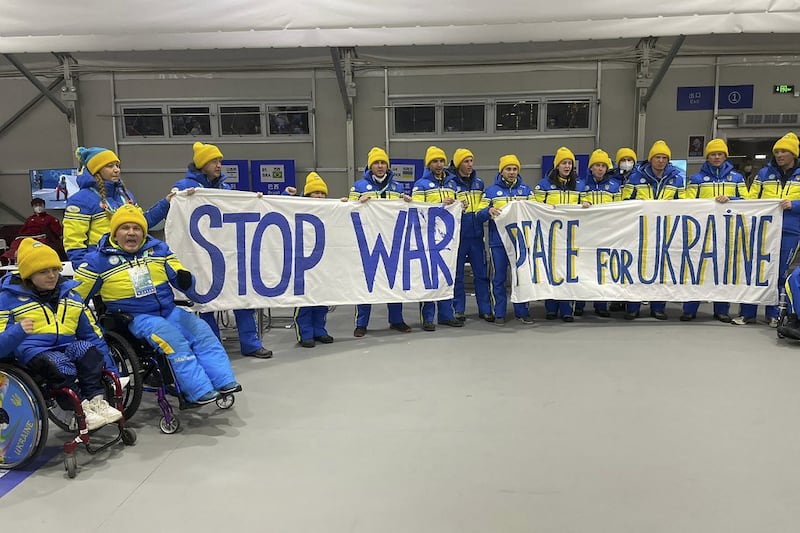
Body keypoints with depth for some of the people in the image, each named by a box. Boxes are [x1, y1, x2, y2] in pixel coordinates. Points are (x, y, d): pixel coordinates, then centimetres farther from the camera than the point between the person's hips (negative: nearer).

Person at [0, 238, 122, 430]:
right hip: (34, 352, -4)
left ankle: (96, 400, -27)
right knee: (59, 363, -35)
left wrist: (109, 370, 12)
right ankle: (79, 410, -28)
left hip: (68, 348, 4)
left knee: (87, 348, -29)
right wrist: (18, 332, -29)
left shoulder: (69, 294, 15)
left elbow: (92, 333, 19)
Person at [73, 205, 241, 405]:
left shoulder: (158, 248, 11)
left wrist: (185, 280, -16)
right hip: (135, 318, -5)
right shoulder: (99, 259, 0)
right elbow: (75, 295, 6)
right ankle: (199, 391, -33)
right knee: (172, 338, -31)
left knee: (202, 331, -18)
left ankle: (224, 382, -19)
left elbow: (177, 274, 8)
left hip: (170, 311, 5)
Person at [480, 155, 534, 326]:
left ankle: (522, 311, 17)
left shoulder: (526, 190, 13)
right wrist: (489, 211, -21)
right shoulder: (491, 190, 6)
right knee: (499, 278, 1)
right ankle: (499, 313, 10)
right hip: (498, 240, -2)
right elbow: (481, 212, 0)